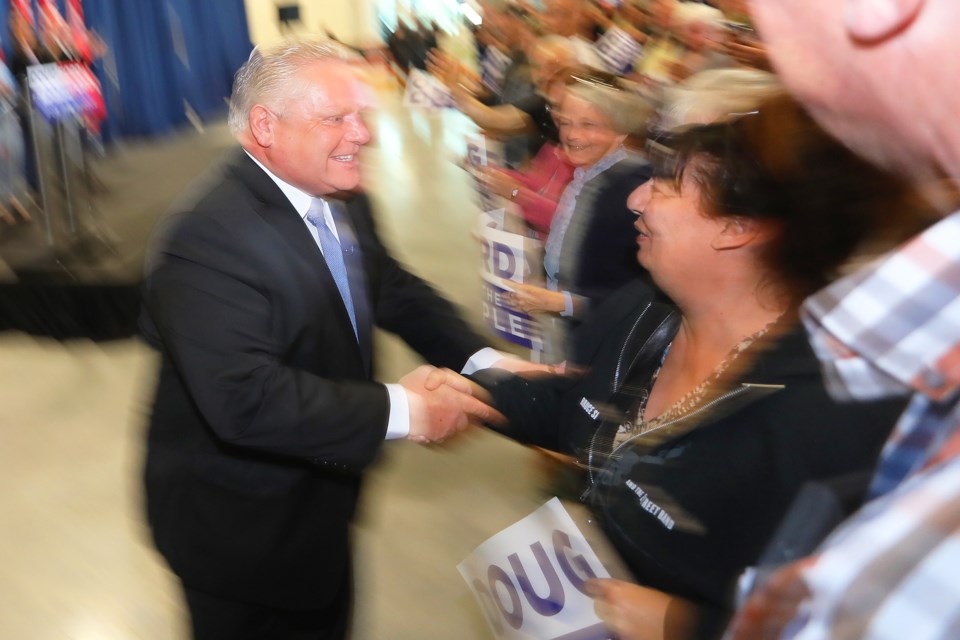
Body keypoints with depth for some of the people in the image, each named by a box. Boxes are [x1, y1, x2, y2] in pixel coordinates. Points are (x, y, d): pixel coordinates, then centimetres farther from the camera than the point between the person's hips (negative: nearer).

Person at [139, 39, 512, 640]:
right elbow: (245, 399, -38)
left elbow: (396, 290, 5)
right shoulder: (207, 236, -31)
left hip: (319, 499, 8)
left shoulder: (342, 202, -2)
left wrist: (481, 361, -12)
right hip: (240, 529, -8)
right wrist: (399, 411, -32)